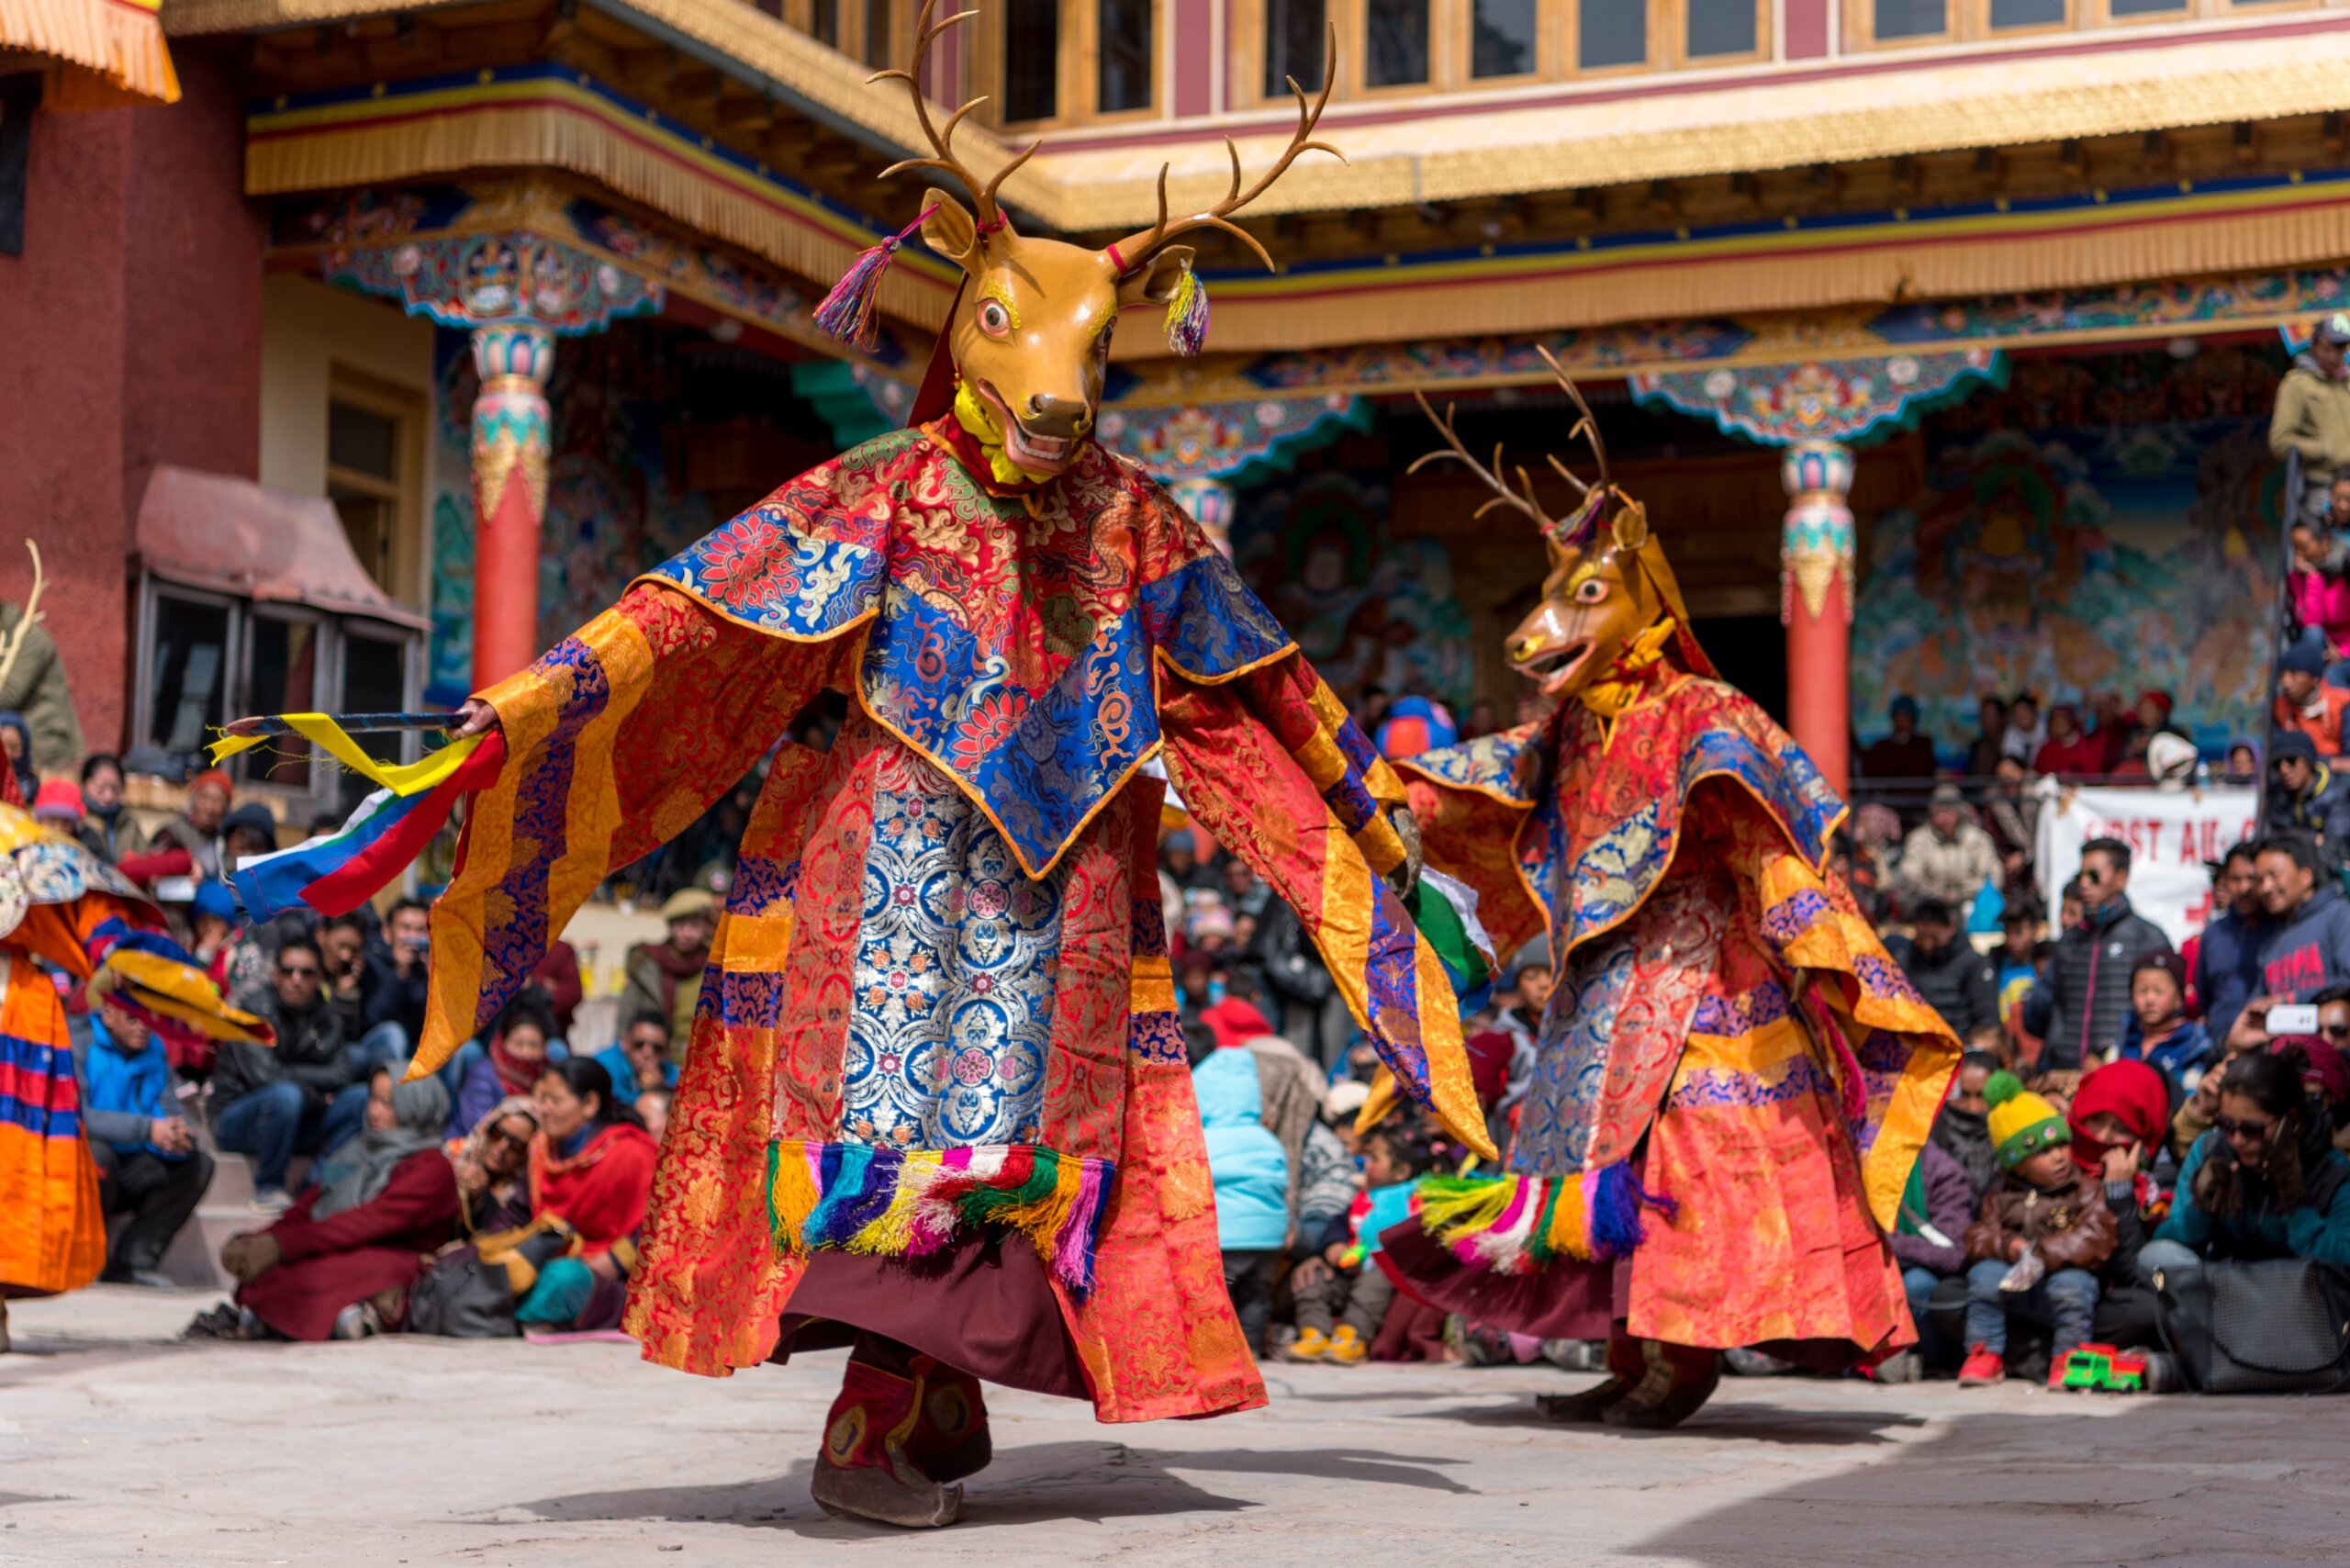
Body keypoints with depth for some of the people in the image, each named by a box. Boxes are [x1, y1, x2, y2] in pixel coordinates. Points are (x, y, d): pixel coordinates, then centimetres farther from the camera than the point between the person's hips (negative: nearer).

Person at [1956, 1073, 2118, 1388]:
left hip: (2066, 1272, -3)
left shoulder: (2086, 1189, 4)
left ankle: (2068, 1359, -16)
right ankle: (1986, 1356, -10)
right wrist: (2007, 1246, -18)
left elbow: (2094, 1238, -11)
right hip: (2015, 1291, 3)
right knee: (1984, 1273, -23)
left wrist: (2044, 1254, -22)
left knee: (2072, 1283, -34)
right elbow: (1978, 1237, 5)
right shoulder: (2001, 1197, 13)